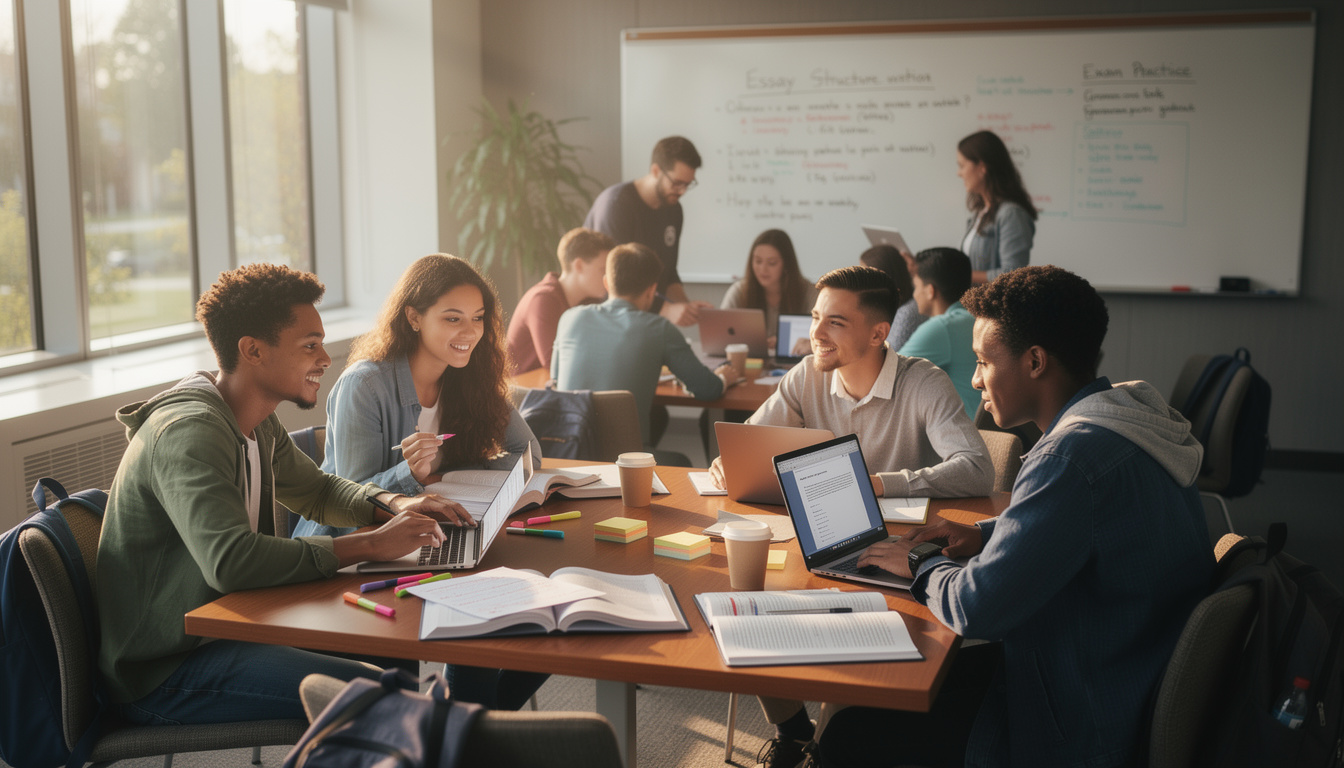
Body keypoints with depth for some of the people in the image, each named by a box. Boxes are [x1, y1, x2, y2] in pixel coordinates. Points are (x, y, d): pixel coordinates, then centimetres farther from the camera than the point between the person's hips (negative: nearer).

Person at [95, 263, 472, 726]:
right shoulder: (189, 432, -23)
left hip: (219, 630, 9)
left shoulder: (258, 425, 7)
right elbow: (230, 561, -36)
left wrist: (394, 505, 2)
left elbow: (317, 490, 23)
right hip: (160, 675, -9)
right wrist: (368, 545, -29)